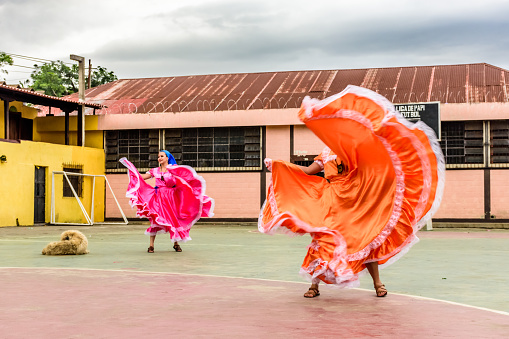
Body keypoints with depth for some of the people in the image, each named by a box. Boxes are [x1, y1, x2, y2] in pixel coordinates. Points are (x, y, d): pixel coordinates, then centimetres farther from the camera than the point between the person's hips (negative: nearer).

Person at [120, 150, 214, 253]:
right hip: (158, 197, 2)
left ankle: (176, 244, 16)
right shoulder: (155, 171, 13)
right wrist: (129, 166, 7)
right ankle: (151, 245, -5)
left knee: (173, 220, 0)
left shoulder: (173, 168, 5)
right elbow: (141, 177, 9)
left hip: (171, 197, -2)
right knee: (155, 219, -8)